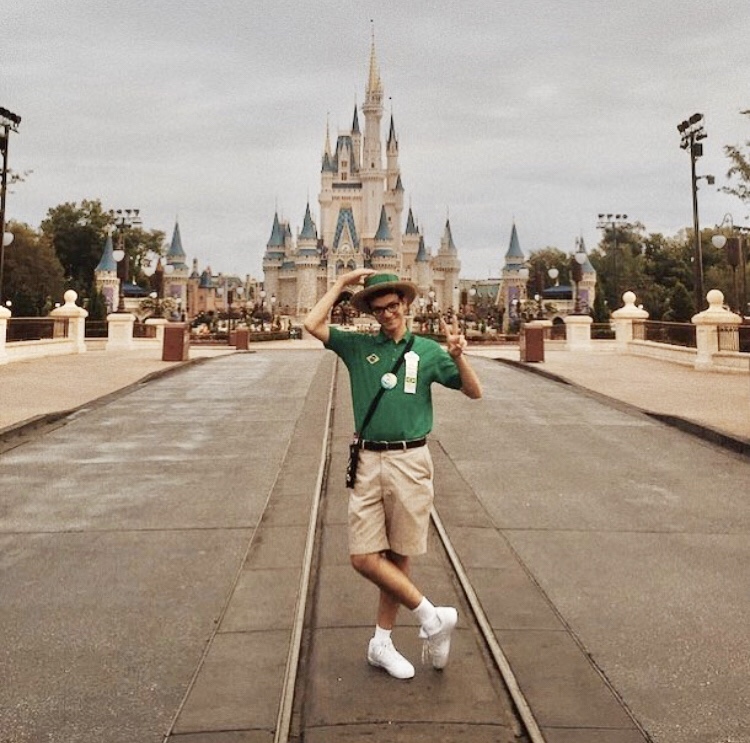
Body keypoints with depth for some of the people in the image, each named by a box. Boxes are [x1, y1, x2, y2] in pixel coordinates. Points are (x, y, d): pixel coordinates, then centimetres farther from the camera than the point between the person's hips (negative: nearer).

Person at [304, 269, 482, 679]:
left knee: (399, 557, 7)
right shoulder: (357, 347, 8)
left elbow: (474, 391, 3)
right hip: (368, 461, 2)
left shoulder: (427, 351, 5)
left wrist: (458, 355, -15)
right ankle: (432, 617, 10)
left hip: (410, 461, -1)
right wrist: (342, 283, 3)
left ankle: (382, 642, 23)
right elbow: (313, 324, -3)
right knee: (363, 557, -4)